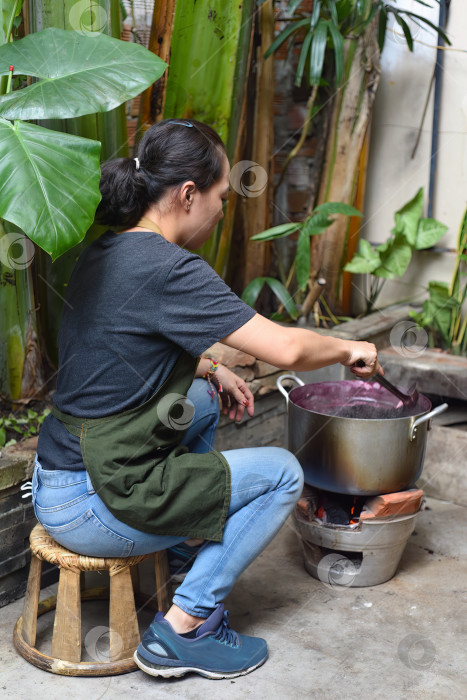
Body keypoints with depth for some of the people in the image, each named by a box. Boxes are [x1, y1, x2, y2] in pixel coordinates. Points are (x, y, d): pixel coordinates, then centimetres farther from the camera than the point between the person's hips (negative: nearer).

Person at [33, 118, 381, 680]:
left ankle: (186, 543, 33)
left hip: (54, 479, 9)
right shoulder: (167, 269, -21)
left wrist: (209, 370, 13)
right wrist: (348, 350, 0)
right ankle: (182, 629, 4)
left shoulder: (105, 252, 7)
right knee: (283, 474, 2)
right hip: (89, 507, -9)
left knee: (204, 398, 26)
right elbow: (286, 349, -20)